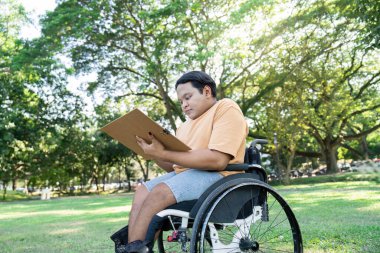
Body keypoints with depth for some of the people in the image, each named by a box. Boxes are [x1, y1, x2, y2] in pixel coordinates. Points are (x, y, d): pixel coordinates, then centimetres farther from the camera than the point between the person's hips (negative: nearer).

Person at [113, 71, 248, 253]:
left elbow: (218, 160, -20)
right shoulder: (185, 127, 23)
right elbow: (175, 168, 17)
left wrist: (164, 153, -19)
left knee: (159, 193, -25)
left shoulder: (226, 108, -4)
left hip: (217, 176, -9)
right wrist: (155, 154, -3)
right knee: (142, 191, -9)